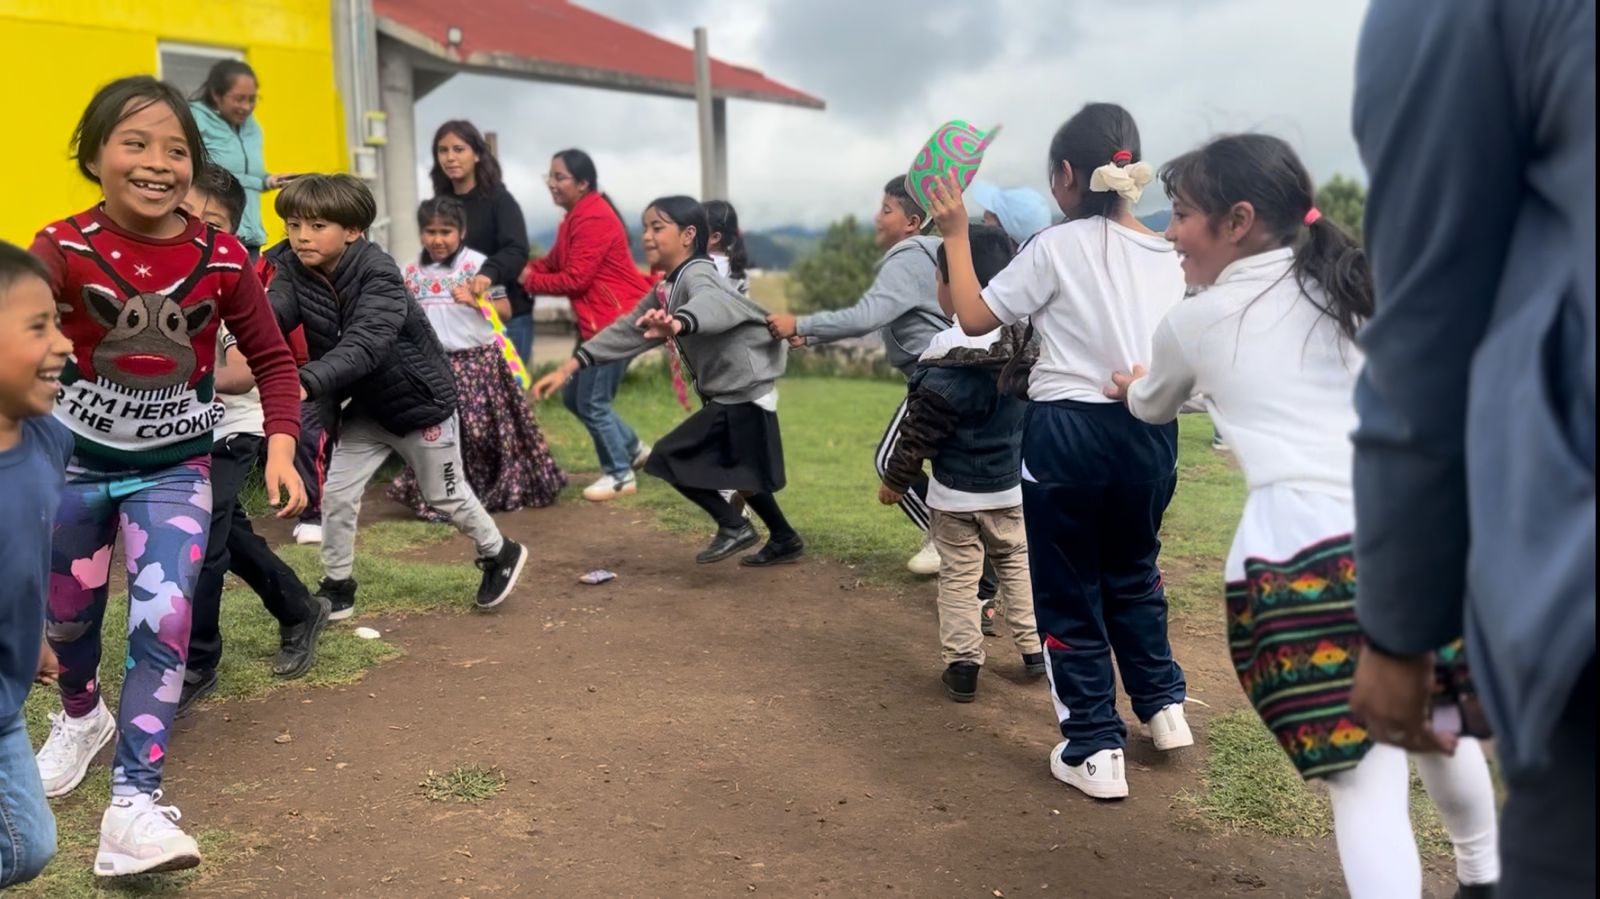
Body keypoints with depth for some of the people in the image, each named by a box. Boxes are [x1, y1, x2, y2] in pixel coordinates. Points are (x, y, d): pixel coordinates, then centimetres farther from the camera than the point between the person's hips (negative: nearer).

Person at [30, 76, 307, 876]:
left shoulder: (222, 256, -10)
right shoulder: (62, 248, -14)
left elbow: (272, 357, -2)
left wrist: (281, 447, -14)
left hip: (175, 466, 0)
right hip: (73, 459, 1)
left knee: (163, 620, -13)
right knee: (68, 615, 19)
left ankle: (133, 804, -6)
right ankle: (81, 716, 51)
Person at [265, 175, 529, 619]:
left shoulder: (379, 273, -30)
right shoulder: (294, 270, -12)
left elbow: (364, 344, -44)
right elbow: (270, 313, -31)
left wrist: (309, 381, -60)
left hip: (420, 400, -5)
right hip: (364, 406, 5)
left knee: (446, 496, 11)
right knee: (336, 494, 3)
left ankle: (501, 554, 36)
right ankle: (337, 588, 22)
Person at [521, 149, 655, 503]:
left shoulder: (594, 218, -18)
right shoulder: (576, 216, 15)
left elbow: (574, 279, -20)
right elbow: (555, 260, 14)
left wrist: (529, 282, -9)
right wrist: (526, 269, -5)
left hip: (618, 320, -11)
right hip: (597, 321, 11)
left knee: (592, 403, -2)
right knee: (573, 396, 16)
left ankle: (620, 475, 14)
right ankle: (634, 449, 30)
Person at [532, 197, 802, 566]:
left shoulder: (697, 275, -20)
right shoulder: (667, 289, 10)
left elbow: (707, 304, -44)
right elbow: (626, 329, 11)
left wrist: (676, 324, -68)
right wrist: (568, 367, 5)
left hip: (742, 394, -10)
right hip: (733, 393, 10)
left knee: (669, 457, -9)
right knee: (738, 472, 23)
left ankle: (733, 526, 1)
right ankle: (785, 540, 37)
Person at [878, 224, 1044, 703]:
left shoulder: (949, 360, -22)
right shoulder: (1024, 340, -5)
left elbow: (921, 430, -15)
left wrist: (896, 479, -3)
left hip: (957, 493, -5)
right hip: (1012, 486, 5)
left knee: (959, 576, 5)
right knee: (1017, 564, 21)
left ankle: (963, 664, 8)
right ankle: (1033, 648, 26)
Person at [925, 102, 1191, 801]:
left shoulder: (1057, 248, -10)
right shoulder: (1166, 255, 6)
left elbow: (974, 317, -7)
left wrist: (956, 234, 0)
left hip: (1068, 433, -5)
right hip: (1148, 430, 6)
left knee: (1069, 593, 8)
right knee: (1134, 572, 27)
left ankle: (1095, 750, 12)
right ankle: (1164, 706, 34)